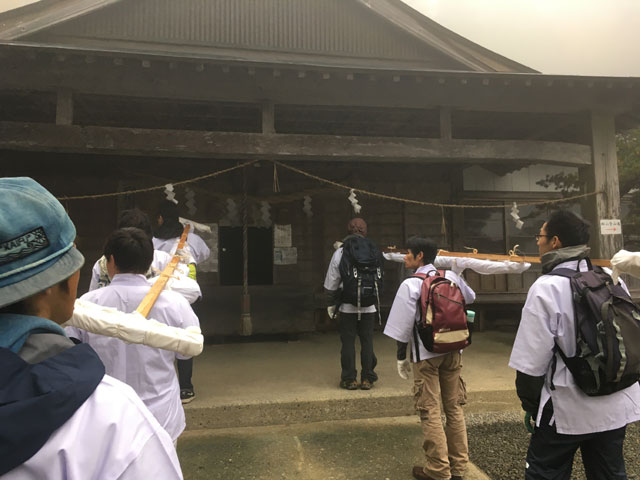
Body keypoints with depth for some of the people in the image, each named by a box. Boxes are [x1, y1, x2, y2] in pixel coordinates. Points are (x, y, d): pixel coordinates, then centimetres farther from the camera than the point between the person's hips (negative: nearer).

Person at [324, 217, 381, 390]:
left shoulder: (340, 252, -5)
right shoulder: (372, 251, 0)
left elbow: (331, 281, -2)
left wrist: (331, 302, 7)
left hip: (347, 306, -2)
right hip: (369, 306, 2)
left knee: (348, 341, 7)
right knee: (367, 341, 10)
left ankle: (349, 379, 13)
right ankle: (367, 378, 15)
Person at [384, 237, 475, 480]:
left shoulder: (410, 284, -12)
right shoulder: (451, 276, 2)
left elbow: (404, 325, -11)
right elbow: (470, 298, 21)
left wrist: (401, 356, 0)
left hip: (426, 354, -5)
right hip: (453, 351, 6)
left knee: (430, 411, 3)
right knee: (454, 407, 14)